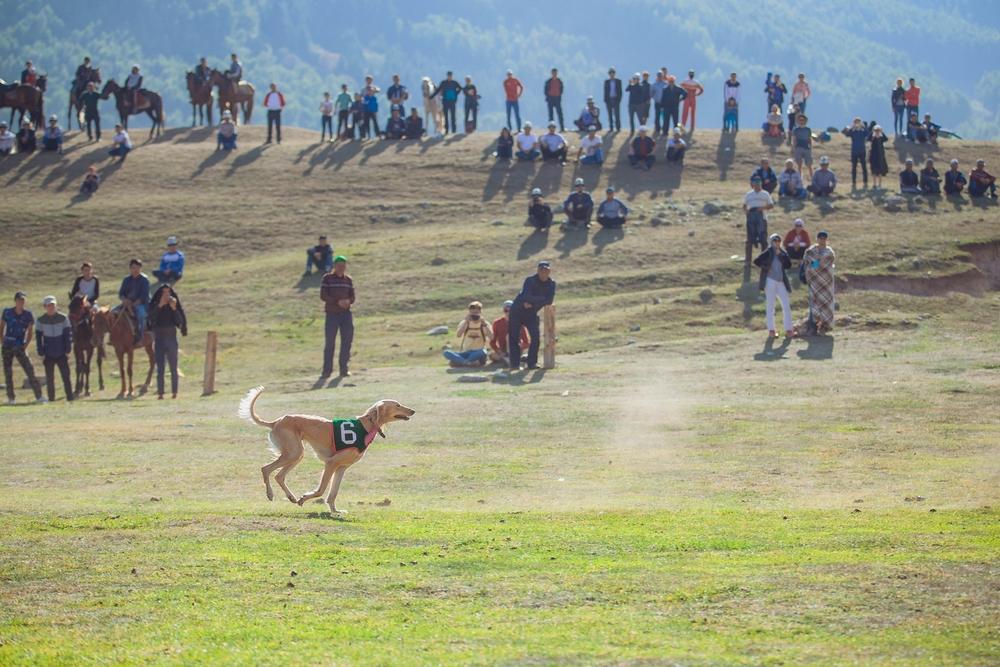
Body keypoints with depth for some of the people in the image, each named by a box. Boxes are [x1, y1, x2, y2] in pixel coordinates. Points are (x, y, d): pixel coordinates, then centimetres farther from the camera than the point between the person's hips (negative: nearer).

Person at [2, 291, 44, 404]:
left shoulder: (28, 315, 0)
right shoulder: (7, 312, 1)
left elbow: (30, 331, 4)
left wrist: (26, 344, -7)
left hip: (20, 347, -1)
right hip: (7, 347, 1)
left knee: (30, 370, -10)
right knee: (8, 372, 6)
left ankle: (38, 396, -10)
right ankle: (11, 397, 16)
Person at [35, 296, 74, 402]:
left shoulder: (63, 318, -1)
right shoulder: (41, 320, 1)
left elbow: (68, 334, 2)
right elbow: (38, 337, 4)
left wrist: (68, 350, -4)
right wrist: (41, 353, -2)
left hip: (62, 354, -1)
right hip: (48, 355, 1)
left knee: (66, 375, -3)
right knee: (50, 378, 5)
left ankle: (70, 396, 0)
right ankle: (51, 398, 12)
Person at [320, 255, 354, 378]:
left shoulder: (348, 280, 11)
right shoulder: (328, 278, -1)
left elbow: (352, 297, 11)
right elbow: (323, 295, -9)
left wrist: (348, 301, -13)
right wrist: (338, 301, -20)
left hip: (346, 314, 4)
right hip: (332, 314, -4)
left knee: (347, 341, 1)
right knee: (330, 343, -3)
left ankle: (344, 368, 9)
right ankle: (326, 370, 3)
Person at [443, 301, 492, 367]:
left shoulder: (484, 324, 3)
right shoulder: (465, 323, 7)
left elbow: (491, 337, -15)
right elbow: (458, 335, -13)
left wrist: (484, 324, -20)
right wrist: (466, 322, -16)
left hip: (478, 353, -2)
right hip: (465, 353, 2)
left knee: (483, 352, -40)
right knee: (446, 353, -26)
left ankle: (460, 361, -30)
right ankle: (469, 362, -38)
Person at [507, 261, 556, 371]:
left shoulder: (551, 284, -4)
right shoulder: (530, 281, -18)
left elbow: (549, 301, -15)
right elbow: (527, 297, -32)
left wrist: (532, 303, -22)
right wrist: (542, 299, -24)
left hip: (531, 314, 4)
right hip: (517, 312, -4)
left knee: (536, 337, -10)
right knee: (514, 338, -8)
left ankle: (532, 363, -3)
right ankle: (515, 364, -6)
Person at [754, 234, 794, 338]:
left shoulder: (783, 253, 9)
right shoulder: (768, 253, -3)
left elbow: (788, 265, -3)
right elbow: (756, 261, -7)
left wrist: (780, 255, -9)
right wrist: (766, 267, -13)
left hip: (781, 282, 4)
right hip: (770, 281, -4)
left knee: (786, 306, 1)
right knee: (770, 306, 1)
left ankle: (788, 330, 5)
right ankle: (771, 330, 6)